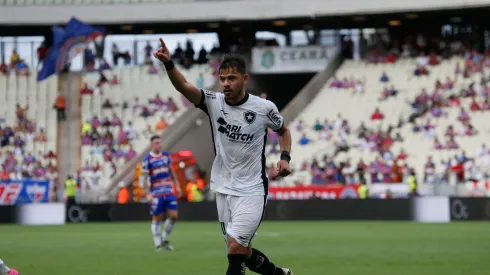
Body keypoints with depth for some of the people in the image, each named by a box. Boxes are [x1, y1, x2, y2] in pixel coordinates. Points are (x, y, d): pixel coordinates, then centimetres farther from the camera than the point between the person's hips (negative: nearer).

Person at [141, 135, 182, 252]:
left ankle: (165, 239, 17)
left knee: (174, 216, -1)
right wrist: (148, 194, -16)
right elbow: (144, 177, -8)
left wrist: (177, 186, 17)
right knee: (157, 218, 0)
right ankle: (158, 244, 9)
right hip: (156, 193, -5)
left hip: (169, 191, 5)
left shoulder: (166, 155, 8)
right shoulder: (147, 159, -7)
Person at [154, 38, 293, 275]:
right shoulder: (214, 102, -5)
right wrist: (168, 63, -42)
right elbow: (183, 86, -23)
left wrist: (285, 157, -5)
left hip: (252, 191, -4)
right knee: (242, 253, 12)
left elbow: (283, 131, 13)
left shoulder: (264, 108, -8)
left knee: (235, 250, -16)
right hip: (223, 190, 4)